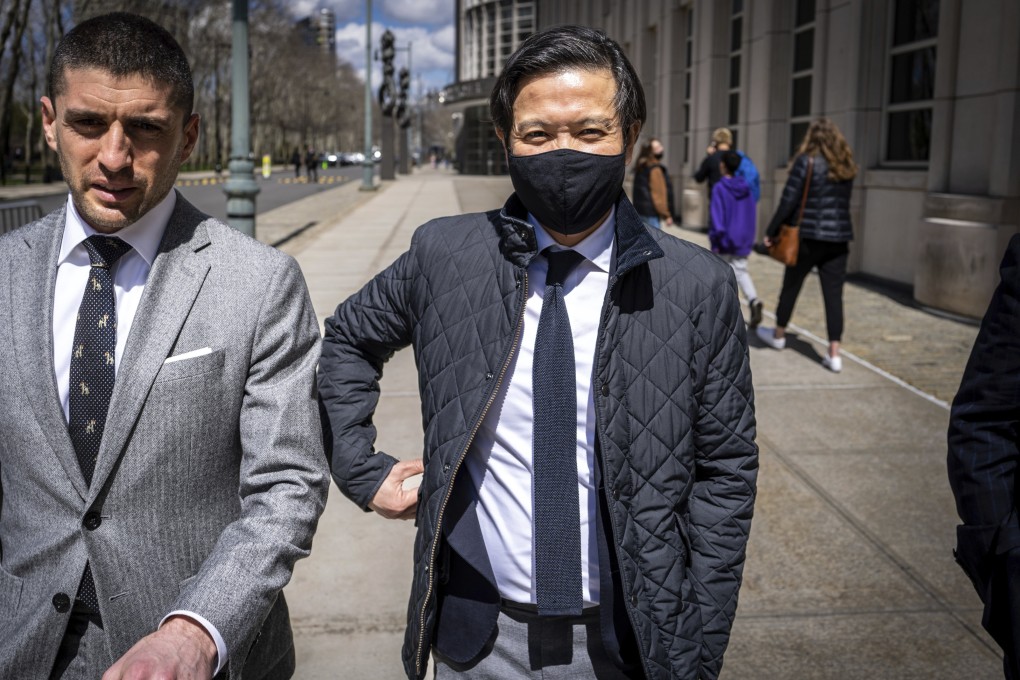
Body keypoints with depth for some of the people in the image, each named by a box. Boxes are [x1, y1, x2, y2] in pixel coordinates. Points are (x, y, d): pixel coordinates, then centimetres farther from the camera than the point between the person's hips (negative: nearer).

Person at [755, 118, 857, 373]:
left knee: (791, 285, 15)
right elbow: (843, 202, 11)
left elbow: (788, 201, -10)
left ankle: (778, 335, 32)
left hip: (809, 236, -4)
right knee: (834, 294, 2)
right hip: (838, 238, 4)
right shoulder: (846, 166, 8)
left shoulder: (806, 161, -8)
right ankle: (834, 353, -1)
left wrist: (771, 231, -3)